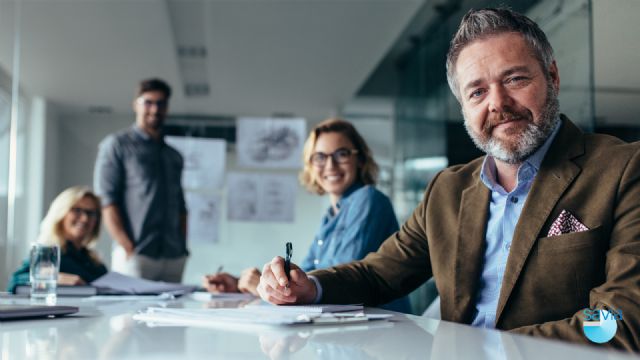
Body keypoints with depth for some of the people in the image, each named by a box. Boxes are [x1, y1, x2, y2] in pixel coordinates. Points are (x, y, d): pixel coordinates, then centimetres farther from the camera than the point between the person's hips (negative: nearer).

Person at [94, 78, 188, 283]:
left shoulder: (174, 156, 21)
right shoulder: (117, 145, 5)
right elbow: (107, 201, -4)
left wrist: (182, 247, 6)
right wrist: (128, 248, -13)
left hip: (174, 258, 5)